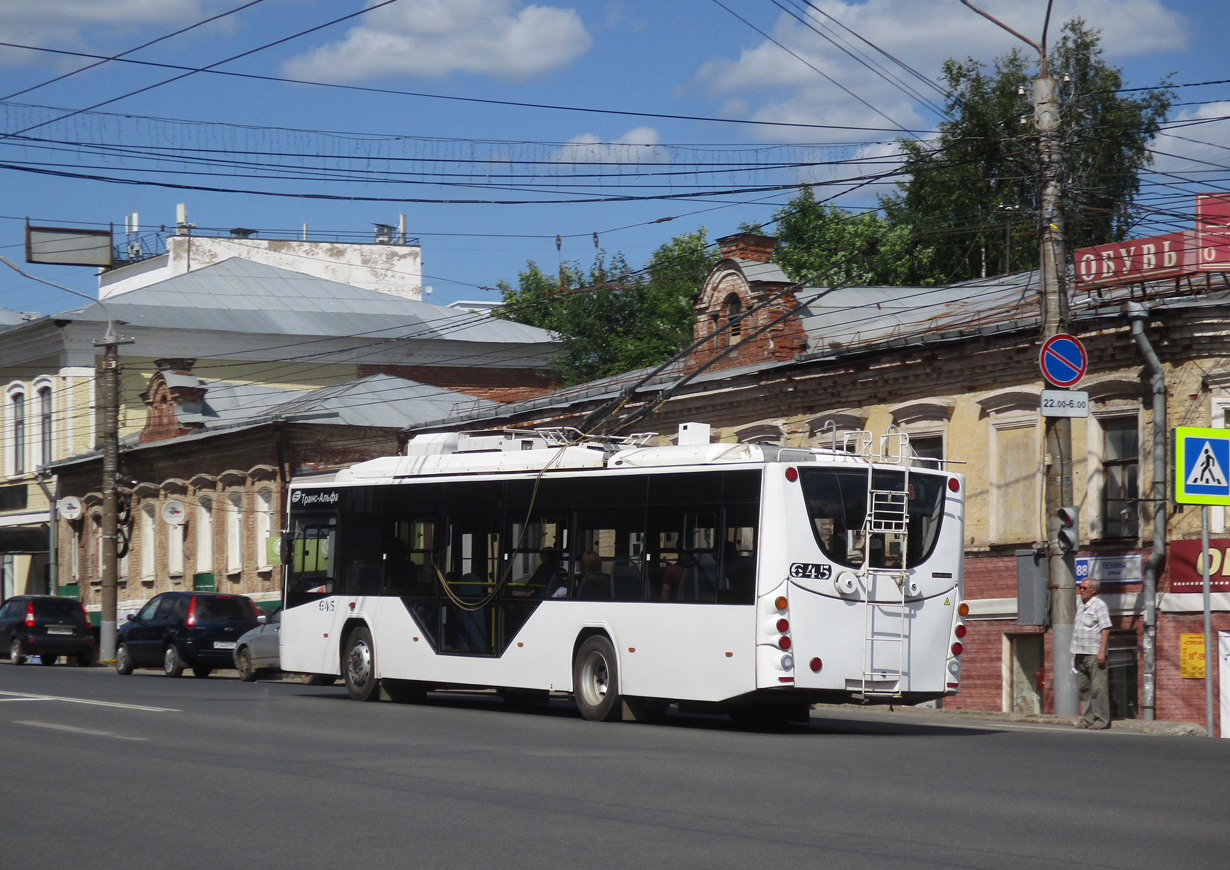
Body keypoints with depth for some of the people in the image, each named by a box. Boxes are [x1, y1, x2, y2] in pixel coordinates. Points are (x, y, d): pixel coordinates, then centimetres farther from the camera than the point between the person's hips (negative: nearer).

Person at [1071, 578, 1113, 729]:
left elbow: (1105, 629, -11)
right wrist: (1075, 653, 21)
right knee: (1083, 687, 8)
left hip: (1094, 653, -8)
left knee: (1098, 687, -7)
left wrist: (1101, 651, -19)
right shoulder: (1080, 606, 19)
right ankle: (1088, 718, 14)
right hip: (1081, 654, 8)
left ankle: (1102, 719, -4)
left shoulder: (1099, 605, -5)